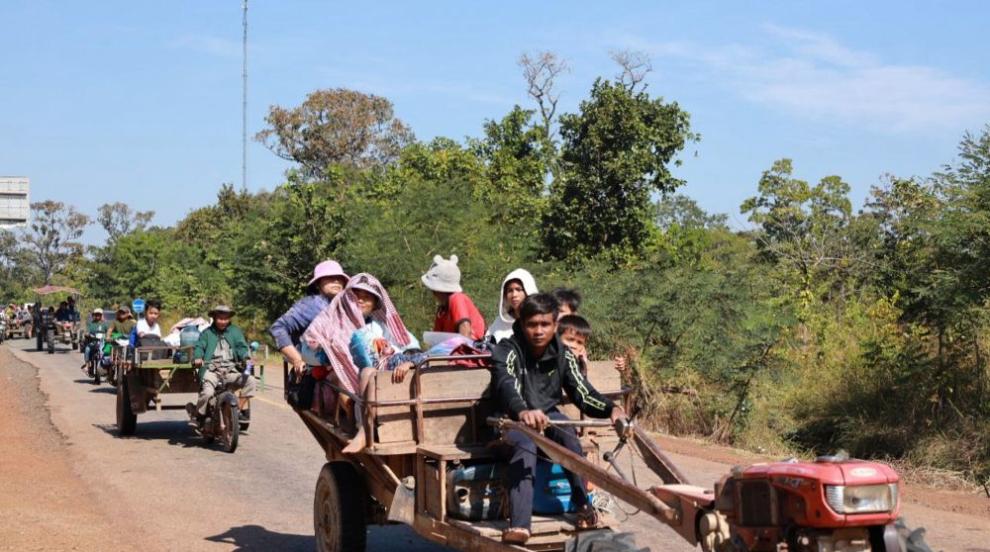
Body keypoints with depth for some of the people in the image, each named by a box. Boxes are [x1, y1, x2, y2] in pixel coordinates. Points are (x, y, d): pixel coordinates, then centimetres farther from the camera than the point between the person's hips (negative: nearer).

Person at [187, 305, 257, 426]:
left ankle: (241, 409, -5)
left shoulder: (235, 331, 17)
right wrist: (197, 358, -19)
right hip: (211, 370, -2)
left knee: (250, 381, -21)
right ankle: (197, 415, -2)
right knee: (207, 392, -29)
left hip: (230, 371, 2)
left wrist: (246, 357, -16)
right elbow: (199, 347, 3)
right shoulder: (207, 333, 15)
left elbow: (242, 346, 6)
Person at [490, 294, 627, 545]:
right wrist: (523, 412, -61)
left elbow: (583, 393, -8)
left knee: (567, 432, -29)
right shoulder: (508, 350, -19)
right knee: (525, 445, -35)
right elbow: (506, 386, -39)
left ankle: (584, 506, -24)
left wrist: (611, 408, -29)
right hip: (511, 420, -3)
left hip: (547, 415, 4)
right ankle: (518, 525, -47)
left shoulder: (563, 354, -5)